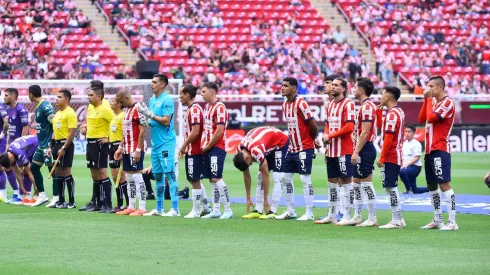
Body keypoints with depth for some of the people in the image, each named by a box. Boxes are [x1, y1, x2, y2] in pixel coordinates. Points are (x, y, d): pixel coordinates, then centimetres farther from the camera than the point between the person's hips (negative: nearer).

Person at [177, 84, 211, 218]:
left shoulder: (194, 109, -16)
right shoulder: (191, 109, 14)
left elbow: (195, 132, -22)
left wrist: (184, 146, -15)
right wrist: (185, 147, 13)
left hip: (194, 152, -10)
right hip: (192, 151, 10)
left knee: (195, 180, -3)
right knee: (194, 180, 15)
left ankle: (195, 211, 2)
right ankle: (206, 207, 22)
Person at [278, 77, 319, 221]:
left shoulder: (301, 104, -16)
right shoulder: (285, 105, 10)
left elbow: (312, 125, -14)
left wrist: (313, 140, 2)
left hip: (304, 148, -9)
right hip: (292, 148, 9)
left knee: (305, 179, -6)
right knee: (286, 177, 10)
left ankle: (309, 213, -2)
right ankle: (290, 211, 19)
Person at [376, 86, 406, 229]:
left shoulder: (392, 114, -16)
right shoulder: (399, 111, 14)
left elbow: (389, 137, -20)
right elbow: (381, 127, 24)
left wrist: (382, 157, -19)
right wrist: (379, 113, 12)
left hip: (390, 157, -10)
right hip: (396, 156, 10)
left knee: (391, 187, -8)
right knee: (392, 187, 15)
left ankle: (396, 220, -7)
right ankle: (398, 219, 18)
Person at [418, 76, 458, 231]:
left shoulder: (448, 103, -10)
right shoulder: (434, 102, 17)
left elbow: (431, 117, -19)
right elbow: (421, 119, 12)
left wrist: (429, 99, -8)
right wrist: (426, 100, 6)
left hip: (440, 150, -9)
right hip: (430, 150, 9)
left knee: (444, 184, -13)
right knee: (431, 185, 13)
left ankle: (452, 222, -15)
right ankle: (437, 221, 21)